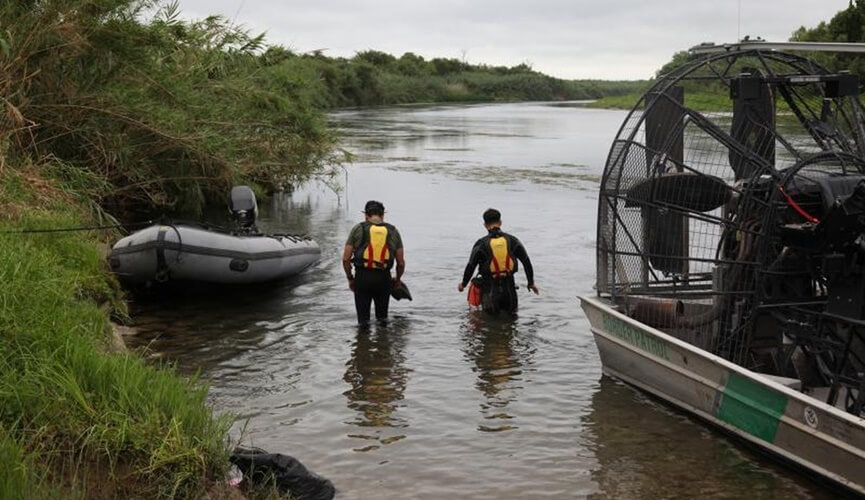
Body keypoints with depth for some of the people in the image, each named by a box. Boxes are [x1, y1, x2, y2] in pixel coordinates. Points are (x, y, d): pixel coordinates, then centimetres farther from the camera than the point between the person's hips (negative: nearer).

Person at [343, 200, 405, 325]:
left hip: (362, 277, -1)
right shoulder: (393, 231, 8)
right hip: (384, 278, 1)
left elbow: (346, 259, -1)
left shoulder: (358, 229, 3)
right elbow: (401, 262, 7)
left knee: (363, 319, 8)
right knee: (382, 317, 17)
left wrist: (350, 279, 13)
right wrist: (398, 279, 25)